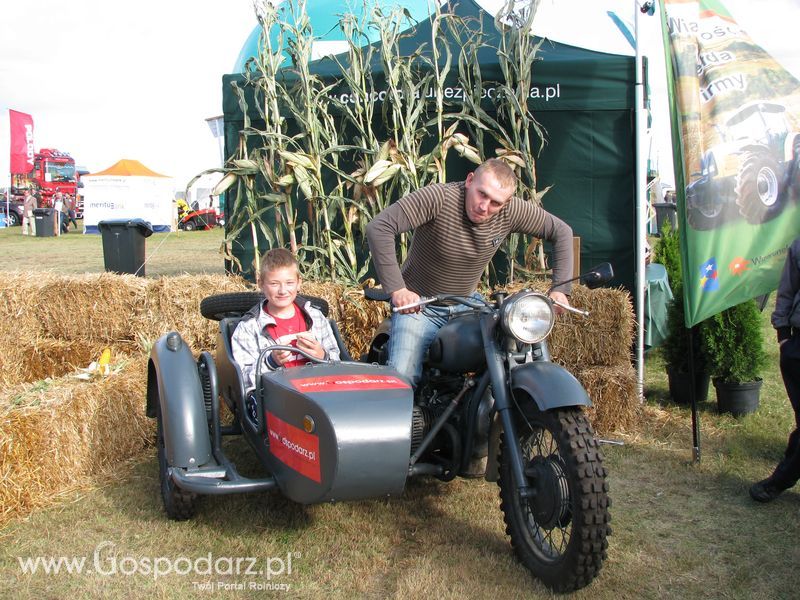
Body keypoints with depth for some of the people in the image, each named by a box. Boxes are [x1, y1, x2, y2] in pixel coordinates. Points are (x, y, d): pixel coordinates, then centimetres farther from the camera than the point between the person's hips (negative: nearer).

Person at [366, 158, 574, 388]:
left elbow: (561, 231, 1)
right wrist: (396, 289, -36)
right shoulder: (439, 198, -27)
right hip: (417, 305, -4)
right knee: (401, 379, -23)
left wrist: (559, 289, -7)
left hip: (468, 304, 5)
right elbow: (378, 227, -34)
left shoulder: (511, 211, -13)